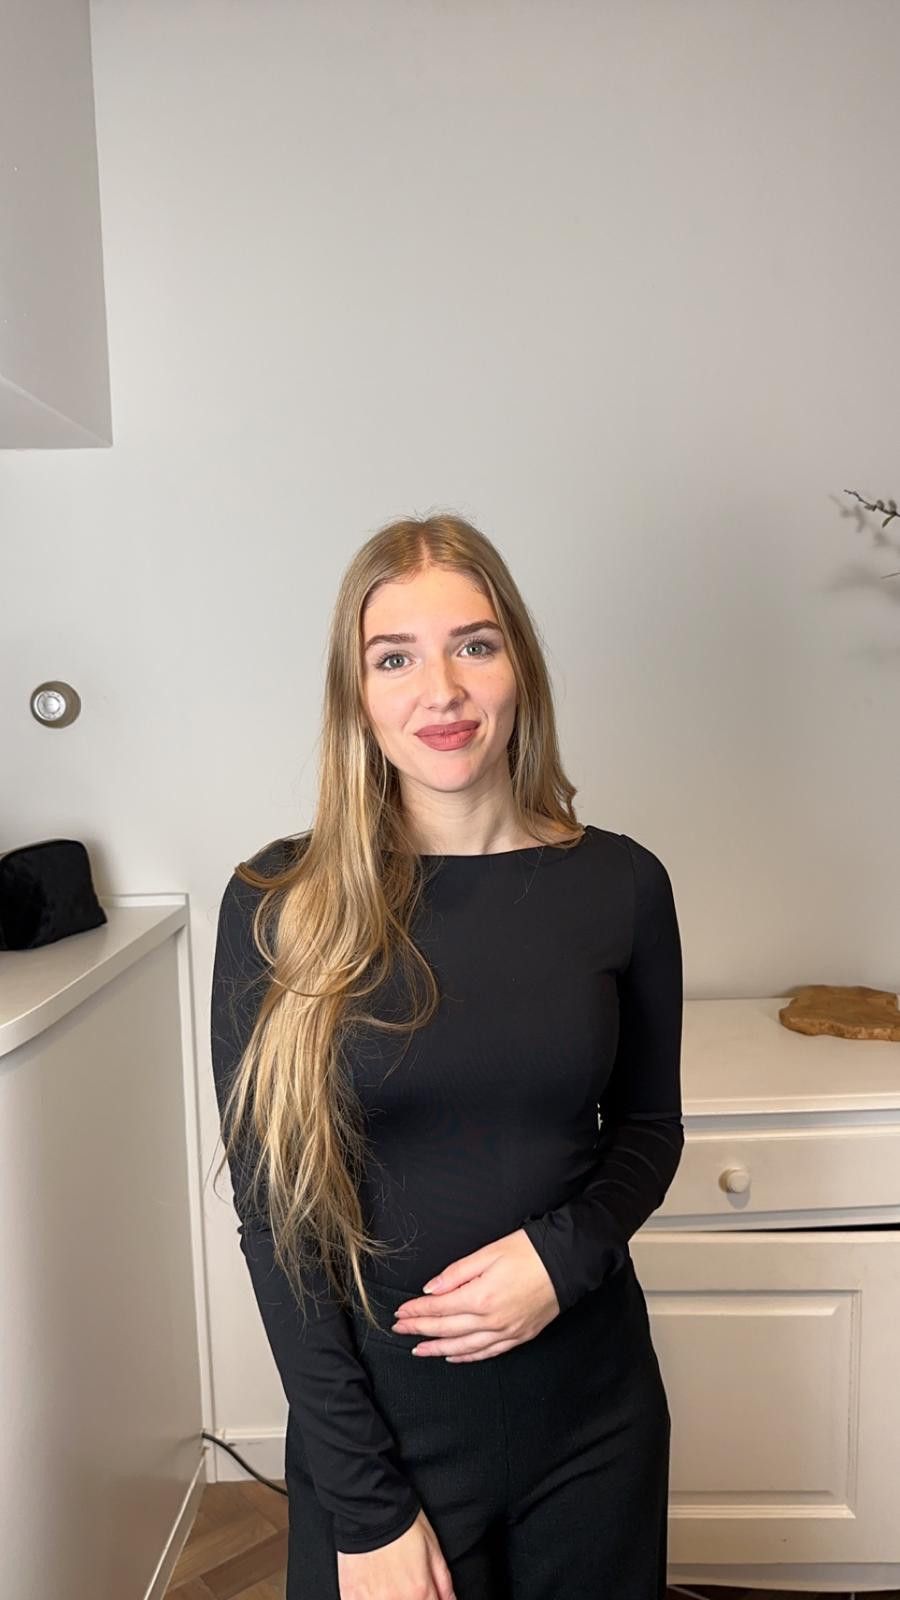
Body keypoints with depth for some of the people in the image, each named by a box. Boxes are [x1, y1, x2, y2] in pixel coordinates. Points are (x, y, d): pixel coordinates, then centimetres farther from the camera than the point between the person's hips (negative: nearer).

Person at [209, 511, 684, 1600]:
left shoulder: (620, 885, -8)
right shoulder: (278, 905, -13)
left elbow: (648, 1125, 5)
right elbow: (272, 1209, -10)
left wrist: (564, 1252, -15)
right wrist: (367, 1508, -9)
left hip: (592, 1415, 2)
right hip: (375, 1419, -2)